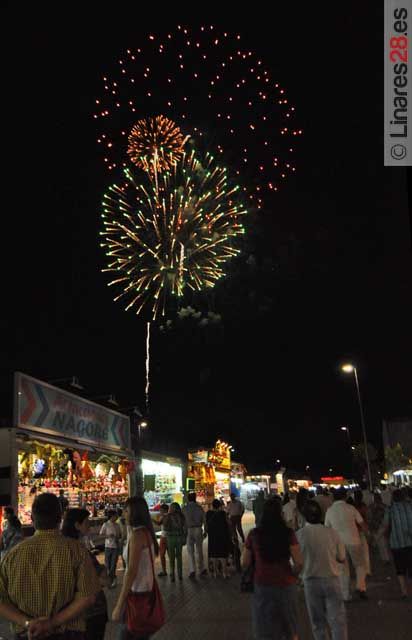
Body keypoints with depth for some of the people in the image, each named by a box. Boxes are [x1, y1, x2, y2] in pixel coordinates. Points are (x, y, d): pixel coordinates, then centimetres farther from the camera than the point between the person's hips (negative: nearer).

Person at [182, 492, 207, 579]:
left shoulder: (185, 508, -4)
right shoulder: (199, 507, -1)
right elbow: (204, 520, 0)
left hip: (189, 530, -1)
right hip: (198, 529, 2)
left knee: (191, 551, 4)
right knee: (199, 550, 15)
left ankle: (192, 571, -7)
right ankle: (201, 570, 22)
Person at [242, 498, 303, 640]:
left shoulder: (254, 534, -6)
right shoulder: (288, 533, -9)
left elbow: (244, 564, -3)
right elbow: (299, 563, -14)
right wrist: (292, 575, 6)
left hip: (262, 586, 0)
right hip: (285, 585, 0)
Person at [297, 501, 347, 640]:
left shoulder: (299, 535, -14)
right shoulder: (331, 532, -11)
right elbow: (341, 558, -1)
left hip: (310, 581, 0)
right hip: (332, 580, 0)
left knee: (317, 620, 16)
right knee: (337, 618, 8)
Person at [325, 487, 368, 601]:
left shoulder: (329, 511, 0)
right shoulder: (351, 508, -6)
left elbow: (327, 528, 4)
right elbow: (363, 525, -2)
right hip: (353, 541, -2)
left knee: (343, 570, 13)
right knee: (360, 565, 17)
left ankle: (346, 596, 15)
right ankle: (361, 587, 0)